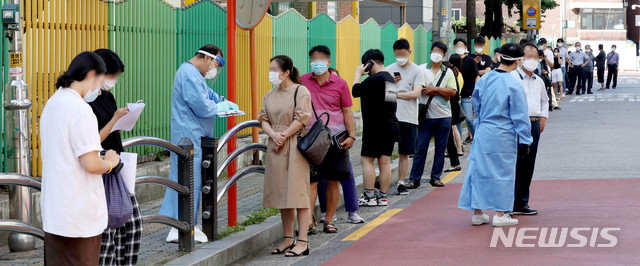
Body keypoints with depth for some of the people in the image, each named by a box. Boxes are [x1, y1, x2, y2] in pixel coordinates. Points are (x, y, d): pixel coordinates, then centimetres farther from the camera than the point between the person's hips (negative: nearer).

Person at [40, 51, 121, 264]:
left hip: (53, 211, 8)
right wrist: (110, 162, -2)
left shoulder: (51, 105, 10)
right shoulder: (81, 110, -18)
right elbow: (91, 164, -22)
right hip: (80, 214, -8)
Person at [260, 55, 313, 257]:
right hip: (276, 148, 7)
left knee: (297, 192, -8)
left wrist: (284, 136, -13)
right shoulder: (270, 96, 15)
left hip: (295, 147, -7)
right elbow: (263, 119, 10)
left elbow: (302, 118, -12)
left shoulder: (300, 91, -4)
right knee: (281, 193, 8)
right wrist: (274, 135, -9)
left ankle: (302, 242, -7)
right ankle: (288, 239, 16)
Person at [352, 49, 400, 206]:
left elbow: (355, 91, -16)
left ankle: (369, 197, -4)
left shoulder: (375, 79, -16)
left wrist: (358, 73, 0)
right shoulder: (390, 79, 14)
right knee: (385, 162, 9)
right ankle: (383, 196, 11)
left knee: (367, 160, -2)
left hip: (375, 127, -8)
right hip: (390, 127, 8)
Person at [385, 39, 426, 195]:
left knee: (404, 153, 4)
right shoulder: (389, 70, 10)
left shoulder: (417, 71, 3)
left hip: (408, 118, -1)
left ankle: (401, 183, 11)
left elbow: (415, 93, -8)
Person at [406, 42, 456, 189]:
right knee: (421, 148, -3)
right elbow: (419, 89, -6)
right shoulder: (421, 69, 6)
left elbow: (452, 92, -2)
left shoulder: (448, 72, 10)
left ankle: (436, 177, 14)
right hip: (426, 115, -2)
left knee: (440, 149, 5)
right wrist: (442, 93, -9)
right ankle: (414, 179, 2)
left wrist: (434, 89, -11)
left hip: (444, 116, 2)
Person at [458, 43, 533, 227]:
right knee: (502, 171, 5)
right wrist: (524, 140, -3)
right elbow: (520, 115, -9)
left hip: (483, 133, 5)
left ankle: (477, 213, 16)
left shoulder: (484, 80, 3)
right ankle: (499, 215, 8)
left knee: (480, 170, 10)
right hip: (504, 136, -5)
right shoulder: (514, 85, -14)